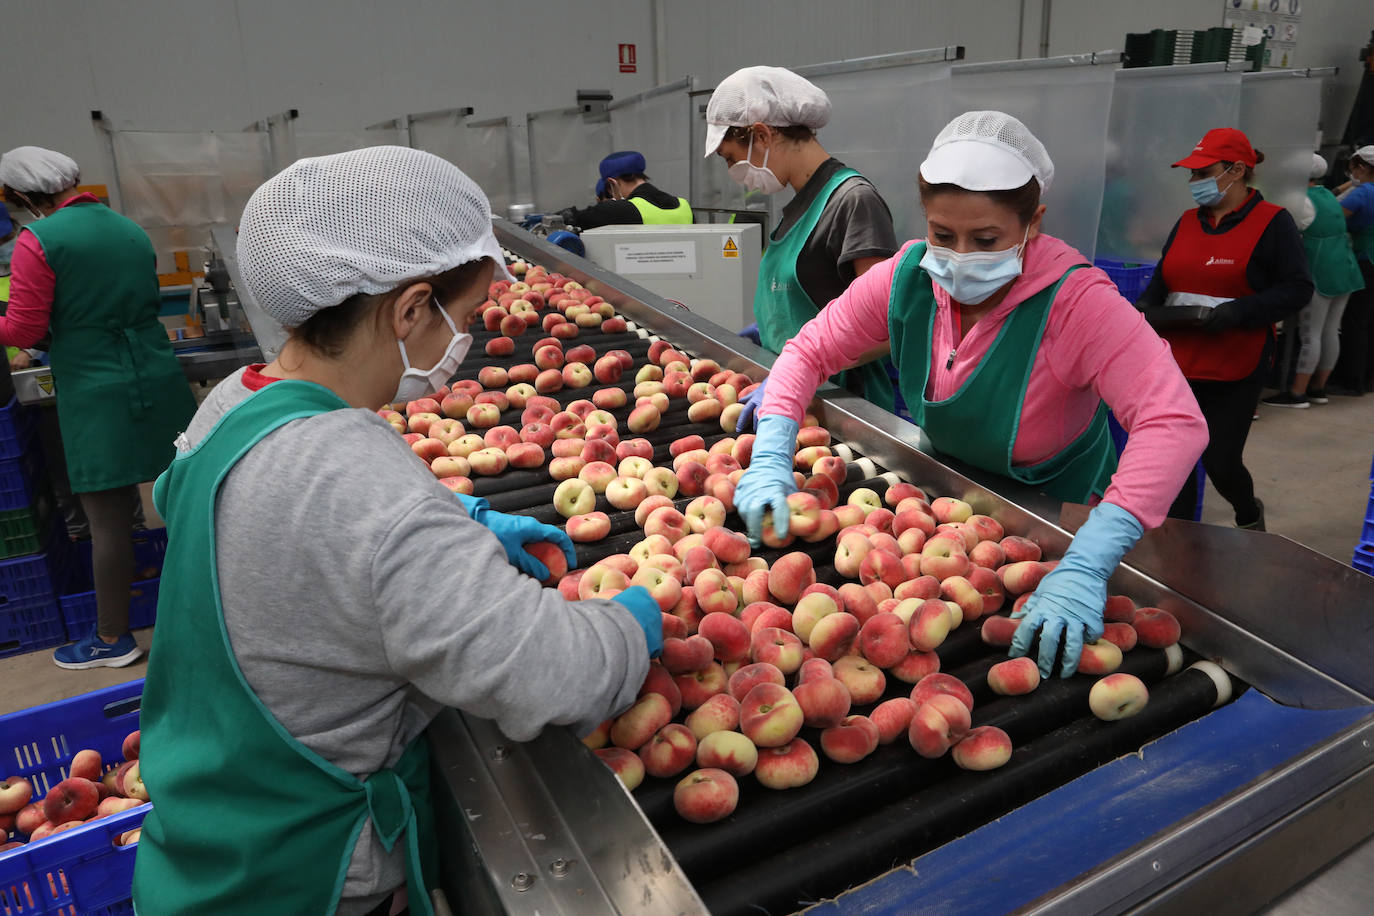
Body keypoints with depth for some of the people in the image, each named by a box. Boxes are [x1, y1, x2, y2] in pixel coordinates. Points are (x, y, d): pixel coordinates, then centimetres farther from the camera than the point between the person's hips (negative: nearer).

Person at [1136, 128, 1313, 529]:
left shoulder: (1272, 222, -4)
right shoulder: (1188, 222, 12)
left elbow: (1297, 288, -8)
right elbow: (1162, 280, 19)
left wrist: (1239, 311, -21)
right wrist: (1144, 306, -2)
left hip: (1236, 368, -4)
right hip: (1177, 362, 5)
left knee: (1221, 462, 2)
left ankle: (1249, 516, 35)